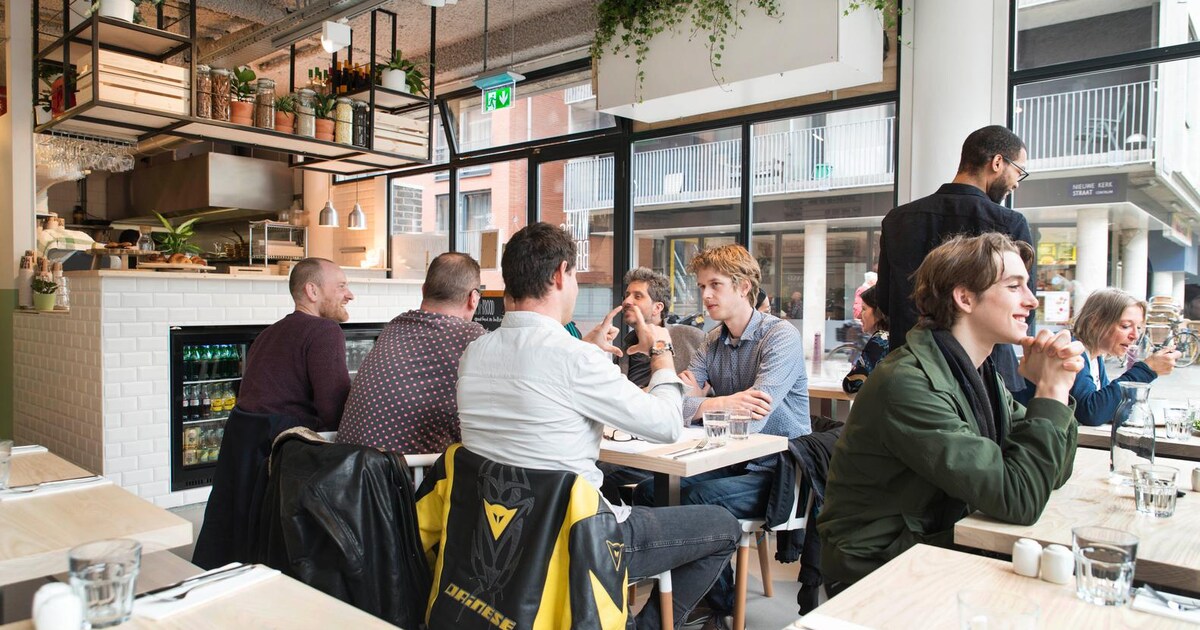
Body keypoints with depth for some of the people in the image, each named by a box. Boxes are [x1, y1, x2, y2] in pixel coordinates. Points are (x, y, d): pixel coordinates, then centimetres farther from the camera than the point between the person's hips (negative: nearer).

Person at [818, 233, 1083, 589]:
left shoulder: (980, 375, 5)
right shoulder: (908, 384, -25)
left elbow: (1050, 475, 6)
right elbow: (1019, 500, -25)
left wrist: (1057, 390, -7)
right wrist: (1050, 393, -16)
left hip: (940, 546, 8)